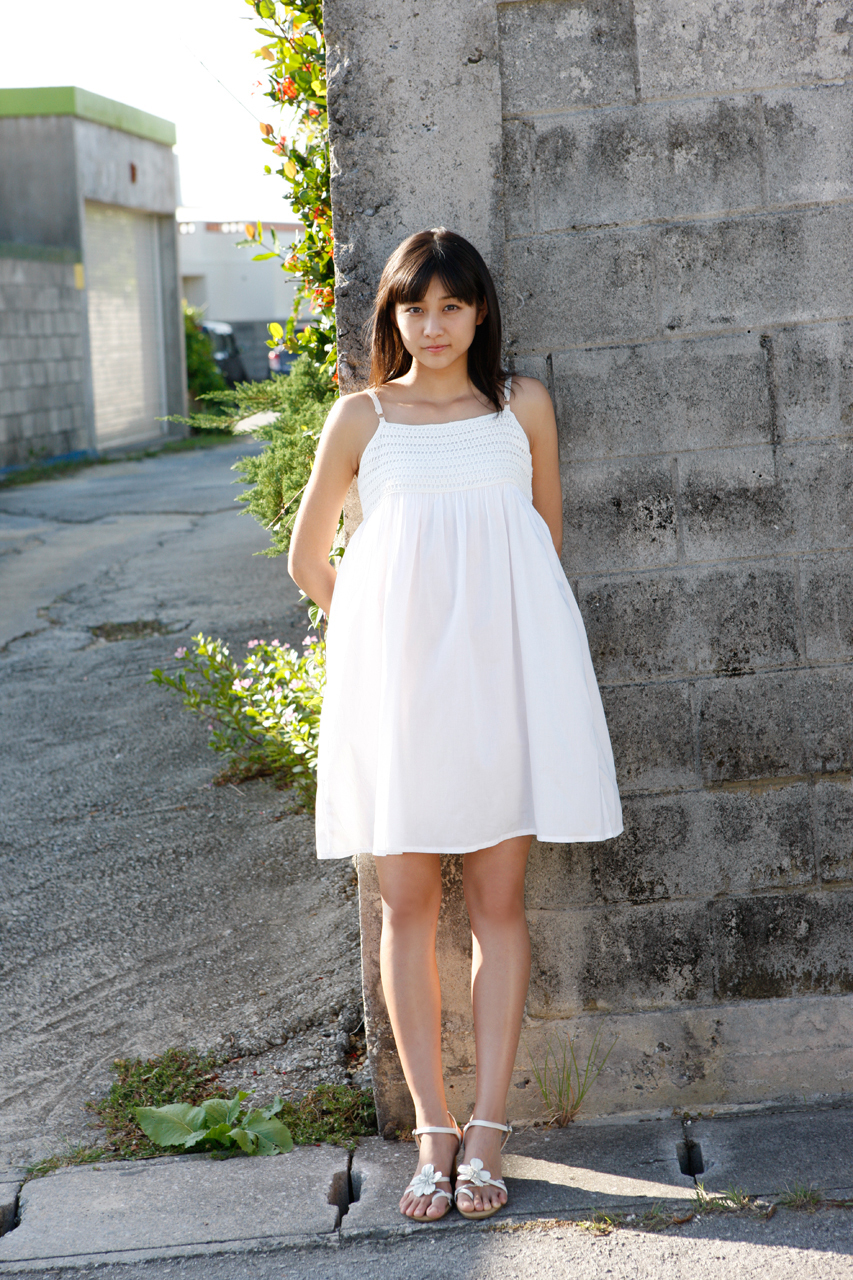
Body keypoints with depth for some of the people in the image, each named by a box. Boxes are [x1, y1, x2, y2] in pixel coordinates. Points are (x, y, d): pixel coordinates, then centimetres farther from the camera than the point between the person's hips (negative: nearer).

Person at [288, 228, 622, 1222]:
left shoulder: (523, 407, 9)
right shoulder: (361, 417, 7)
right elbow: (307, 562, 15)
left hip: (504, 670, 0)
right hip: (396, 678, 0)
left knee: (498, 899, 1)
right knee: (407, 904, 0)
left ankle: (487, 1130, 8)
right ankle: (433, 1132, 9)